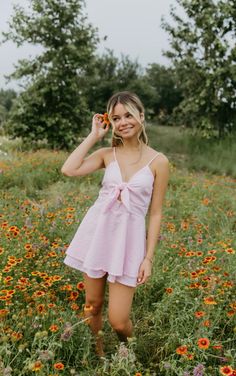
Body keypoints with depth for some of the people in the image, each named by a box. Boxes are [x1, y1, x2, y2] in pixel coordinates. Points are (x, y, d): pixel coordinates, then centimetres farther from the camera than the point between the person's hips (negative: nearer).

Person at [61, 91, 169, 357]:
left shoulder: (158, 161, -3)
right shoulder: (107, 154, 4)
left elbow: (155, 214, -1)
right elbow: (68, 170, -13)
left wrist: (148, 258, -4)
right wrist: (94, 135, -4)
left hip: (129, 238, -2)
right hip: (97, 232, 3)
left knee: (118, 321, -1)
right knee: (92, 306, 13)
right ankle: (97, 356, 41)